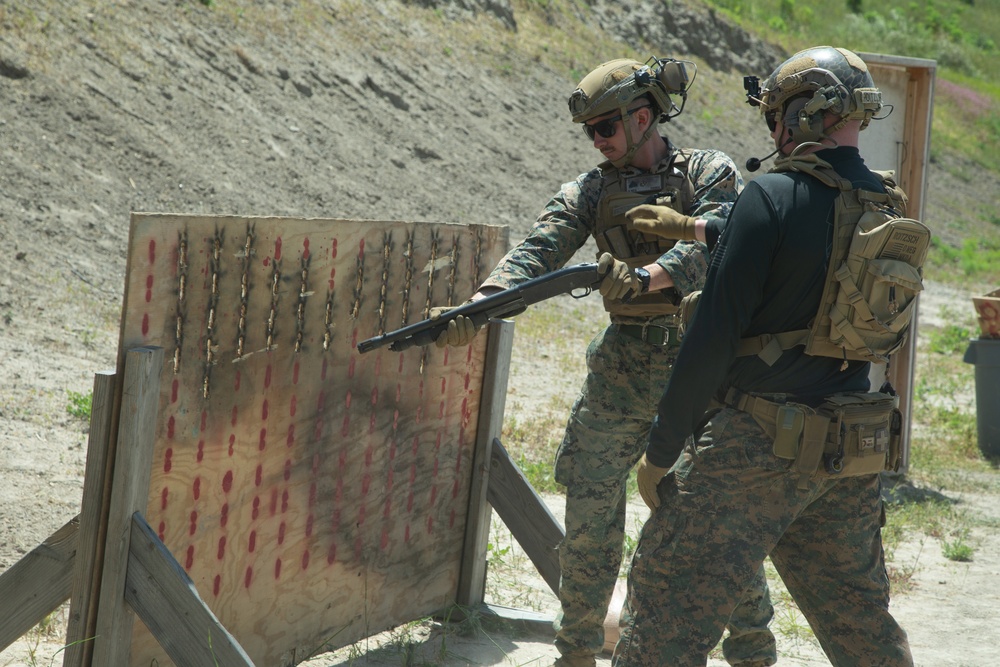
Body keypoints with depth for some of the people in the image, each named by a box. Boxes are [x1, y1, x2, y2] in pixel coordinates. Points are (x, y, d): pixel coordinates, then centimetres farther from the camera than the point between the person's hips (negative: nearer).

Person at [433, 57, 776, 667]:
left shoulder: (710, 173, -1)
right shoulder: (592, 191, 7)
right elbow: (538, 253, -5)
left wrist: (646, 277, -35)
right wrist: (476, 308, -23)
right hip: (624, 368, 4)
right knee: (591, 510, 3)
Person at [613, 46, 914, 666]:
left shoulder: (772, 196, -14)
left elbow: (715, 335, -15)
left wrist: (661, 451, -9)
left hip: (759, 447, -7)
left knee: (669, 609, -4)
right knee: (860, 617, 19)